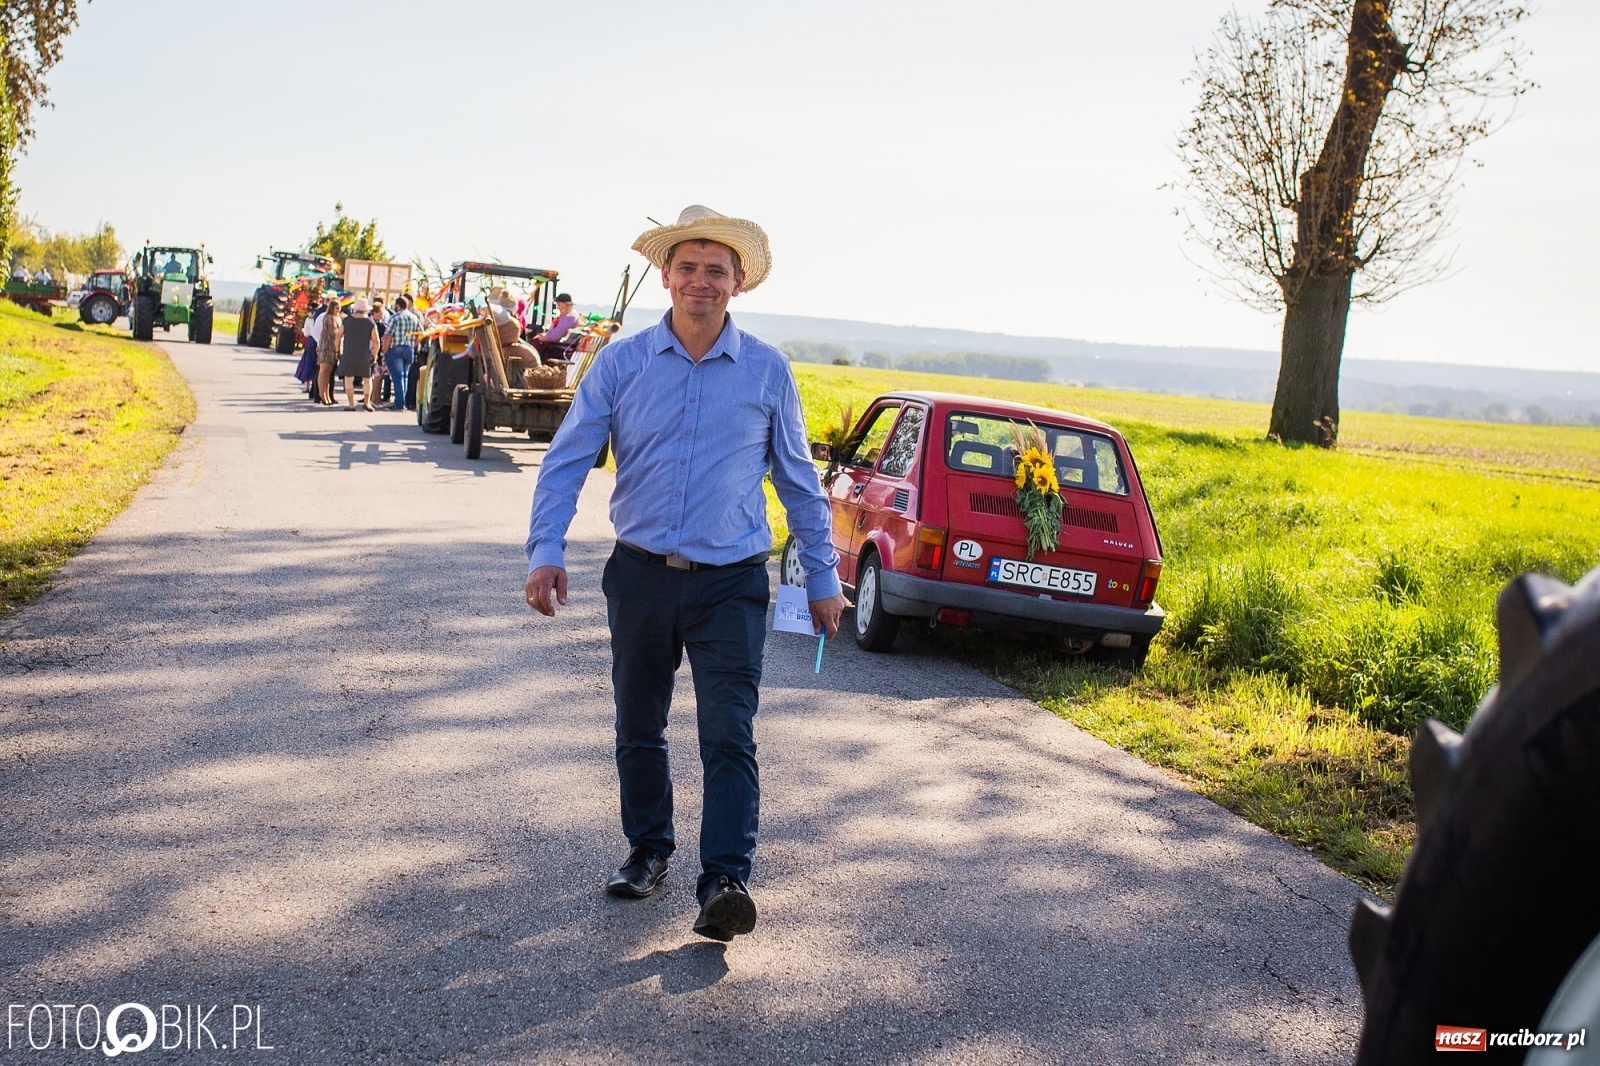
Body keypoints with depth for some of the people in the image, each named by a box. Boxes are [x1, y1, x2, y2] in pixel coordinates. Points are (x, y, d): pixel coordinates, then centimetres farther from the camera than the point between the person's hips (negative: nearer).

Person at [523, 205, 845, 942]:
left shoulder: (767, 371, 1)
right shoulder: (620, 363, 1)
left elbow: (798, 480, 9)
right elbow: (567, 460, 0)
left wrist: (823, 578, 8)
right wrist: (546, 550, -14)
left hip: (731, 583, -2)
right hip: (641, 576, 2)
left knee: (729, 736, -10)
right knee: (638, 728, 14)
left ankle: (725, 881, -12)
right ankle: (648, 849, 32)